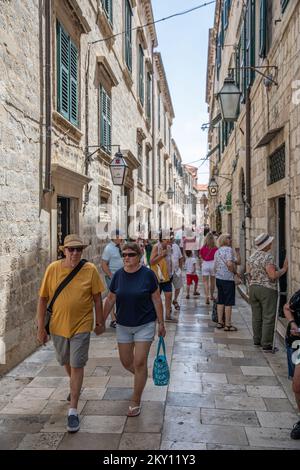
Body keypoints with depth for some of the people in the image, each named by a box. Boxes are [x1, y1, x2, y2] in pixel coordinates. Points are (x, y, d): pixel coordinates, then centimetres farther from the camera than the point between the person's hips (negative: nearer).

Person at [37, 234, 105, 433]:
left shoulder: (90, 270, -12)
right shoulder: (53, 269, -10)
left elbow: (97, 298, -2)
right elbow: (43, 299, -4)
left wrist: (100, 322, 2)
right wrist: (41, 327, -4)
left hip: (81, 326, -3)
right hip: (58, 325, 3)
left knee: (77, 365, 0)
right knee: (66, 362, 22)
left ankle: (73, 410, 12)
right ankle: (76, 386, 52)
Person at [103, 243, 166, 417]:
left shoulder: (148, 274, -12)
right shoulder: (118, 275, -3)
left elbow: (157, 299, -6)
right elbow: (111, 299, 6)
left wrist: (161, 323, -4)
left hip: (145, 325, -4)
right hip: (123, 326, 4)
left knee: (139, 362, -4)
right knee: (126, 361, 12)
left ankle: (136, 403, 13)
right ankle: (142, 377, 46)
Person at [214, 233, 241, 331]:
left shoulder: (217, 251, 15)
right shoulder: (228, 249, -12)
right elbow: (229, 264, -25)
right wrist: (235, 271, -8)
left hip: (218, 278, 8)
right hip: (228, 279, -8)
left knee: (220, 301, 13)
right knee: (228, 302, -2)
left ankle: (220, 322, 17)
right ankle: (228, 325, 2)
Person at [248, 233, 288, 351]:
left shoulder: (252, 256, 8)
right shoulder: (268, 257, -16)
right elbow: (273, 276, -20)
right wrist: (284, 269, -8)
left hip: (253, 288, 8)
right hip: (267, 289, -8)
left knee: (256, 317, 14)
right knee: (268, 318, 0)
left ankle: (257, 340, 24)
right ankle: (266, 345, 3)